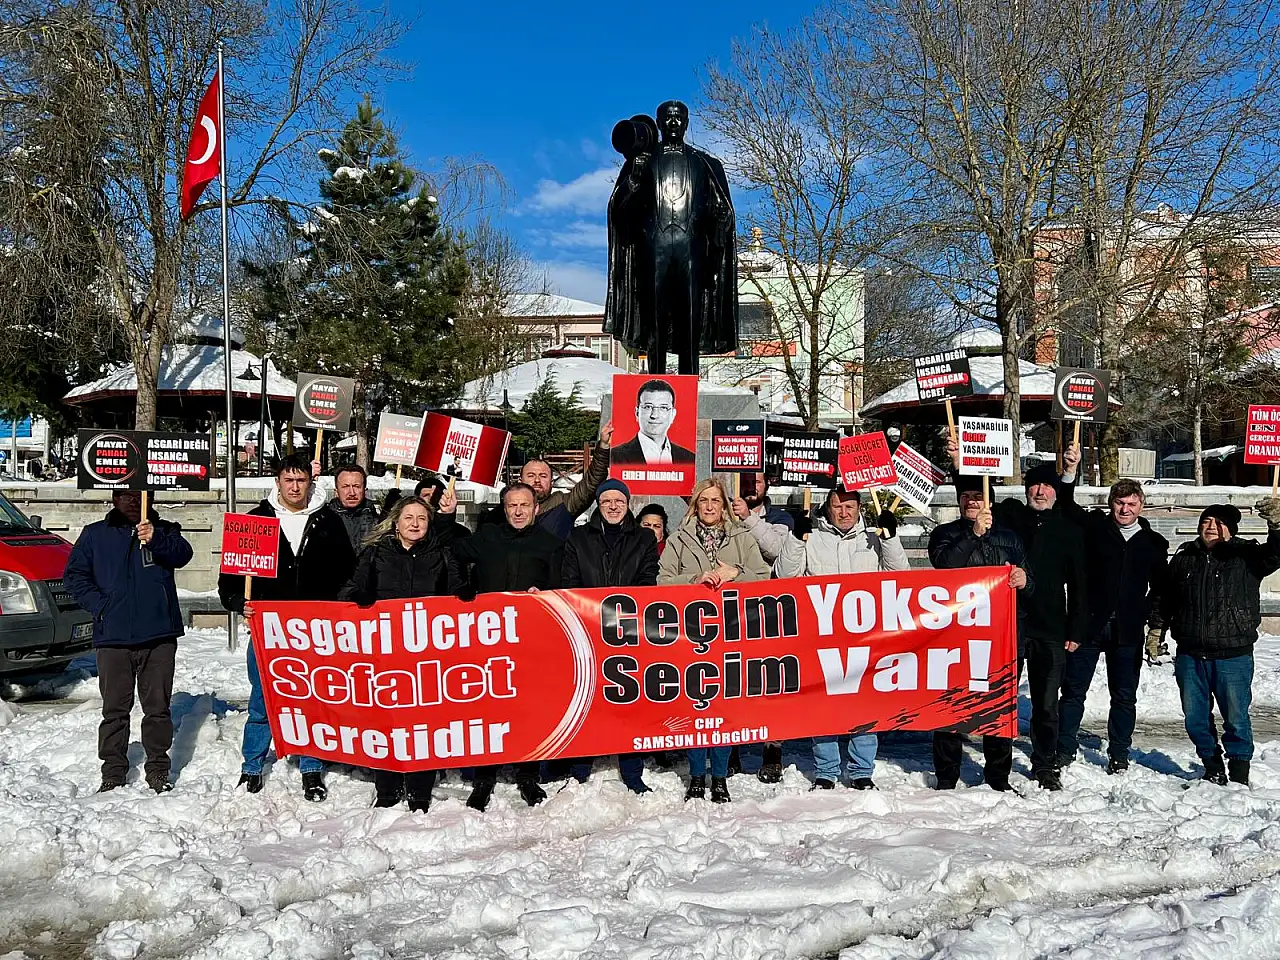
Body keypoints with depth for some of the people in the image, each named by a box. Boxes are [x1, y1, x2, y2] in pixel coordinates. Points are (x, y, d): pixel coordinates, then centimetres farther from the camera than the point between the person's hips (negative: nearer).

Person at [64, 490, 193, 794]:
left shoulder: (163, 530, 8)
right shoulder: (95, 534, 12)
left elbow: (182, 554, -12)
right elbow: (74, 574, 9)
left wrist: (155, 540, -31)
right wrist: (99, 605, -5)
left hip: (159, 635, -1)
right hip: (113, 637, 1)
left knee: (158, 706, 4)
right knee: (115, 708, 5)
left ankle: (158, 769, 14)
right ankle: (113, 773, 15)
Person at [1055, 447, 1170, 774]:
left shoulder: (1154, 543, 7)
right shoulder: (1094, 526, 2)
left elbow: (1160, 589, 12)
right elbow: (1065, 507, -7)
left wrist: (1157, 627, 5)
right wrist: (1070, 471, -21)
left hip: (1128, 631, 2)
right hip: (1088, 624, -1)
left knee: (1124, 696, 10)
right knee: (1073, 690, 4)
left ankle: (1119, 754, 23)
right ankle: (1065, 748, 16)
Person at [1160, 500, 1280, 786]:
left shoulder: (1246, 557, -1)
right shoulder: (1183, 559, 9)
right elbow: (1165, 601, 17)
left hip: (1233, 655, -3)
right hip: (1190, 656, 4)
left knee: (1236, 718, 5)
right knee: (1195, 718, 11)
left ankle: (1239, 774, 21)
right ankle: (1213, 768, 28)